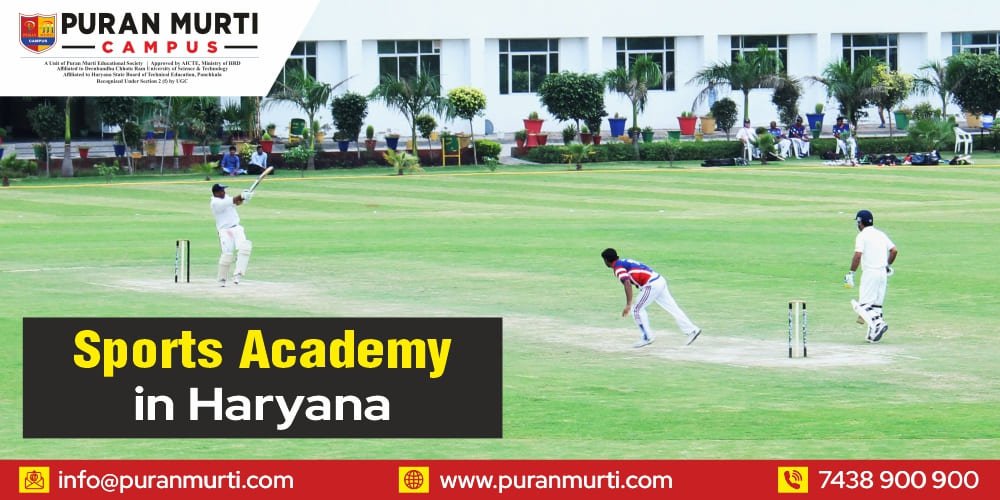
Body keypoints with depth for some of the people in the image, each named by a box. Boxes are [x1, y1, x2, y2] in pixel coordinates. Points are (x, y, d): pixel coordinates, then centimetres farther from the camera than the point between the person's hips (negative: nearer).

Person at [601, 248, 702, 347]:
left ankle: (646, 337, 5)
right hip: (660, 280, 9)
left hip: (652, 285, -9)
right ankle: (692, 330, 10)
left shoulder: (618, 267, -7)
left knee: (636, 309, 2)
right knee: (672, 307, 10)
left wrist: (628, 305, -26)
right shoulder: (625, 262, 22)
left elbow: (627, 284, -22)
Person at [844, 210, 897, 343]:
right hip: (883, 273, 7)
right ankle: (873, 333, 8)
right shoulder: (881, 234, 14)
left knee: (864, 305, -6)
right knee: (876, 304, 12)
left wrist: (851, 273, -12)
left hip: (870, 272, -7)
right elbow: (894, 250, 11)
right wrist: (888, 266, 24)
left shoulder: (862, 236, -6)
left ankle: (878, 323, -28)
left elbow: (858, 255, -16)